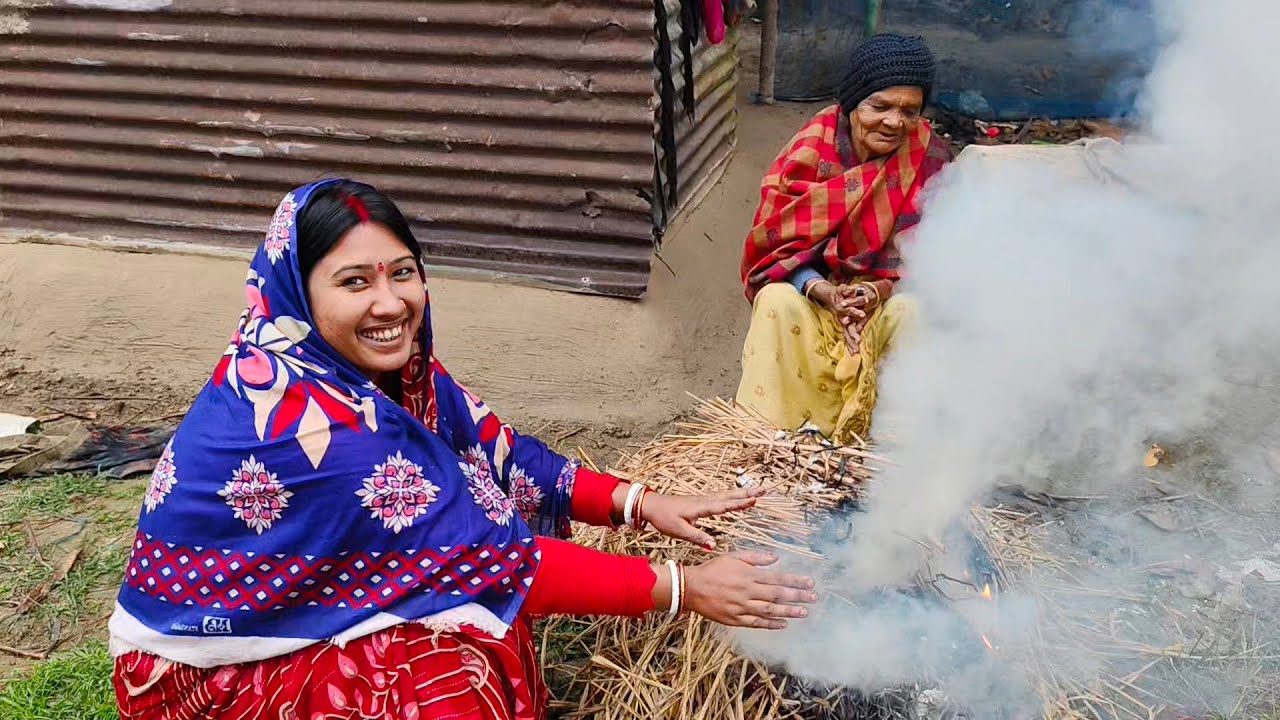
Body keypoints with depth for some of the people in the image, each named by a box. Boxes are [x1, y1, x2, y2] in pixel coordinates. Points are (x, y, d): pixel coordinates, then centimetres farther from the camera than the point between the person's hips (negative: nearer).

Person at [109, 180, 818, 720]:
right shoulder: (302, 421, -33)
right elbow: (482, 553, -31)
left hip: (302, 601, 7)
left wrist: (638, 501, -14)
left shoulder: (388, 359, -10)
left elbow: (496, 457, -5)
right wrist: (681, 589, -29)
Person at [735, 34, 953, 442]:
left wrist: (881, 289, -29)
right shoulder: (810, 151, -12)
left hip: (893, 291, 0)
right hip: (812, 287, 0)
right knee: (778, 302, -29)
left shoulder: (931, 159, -10)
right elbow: (776, 244, -12)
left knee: (915, 312, -31)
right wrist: (823, 292, -30)